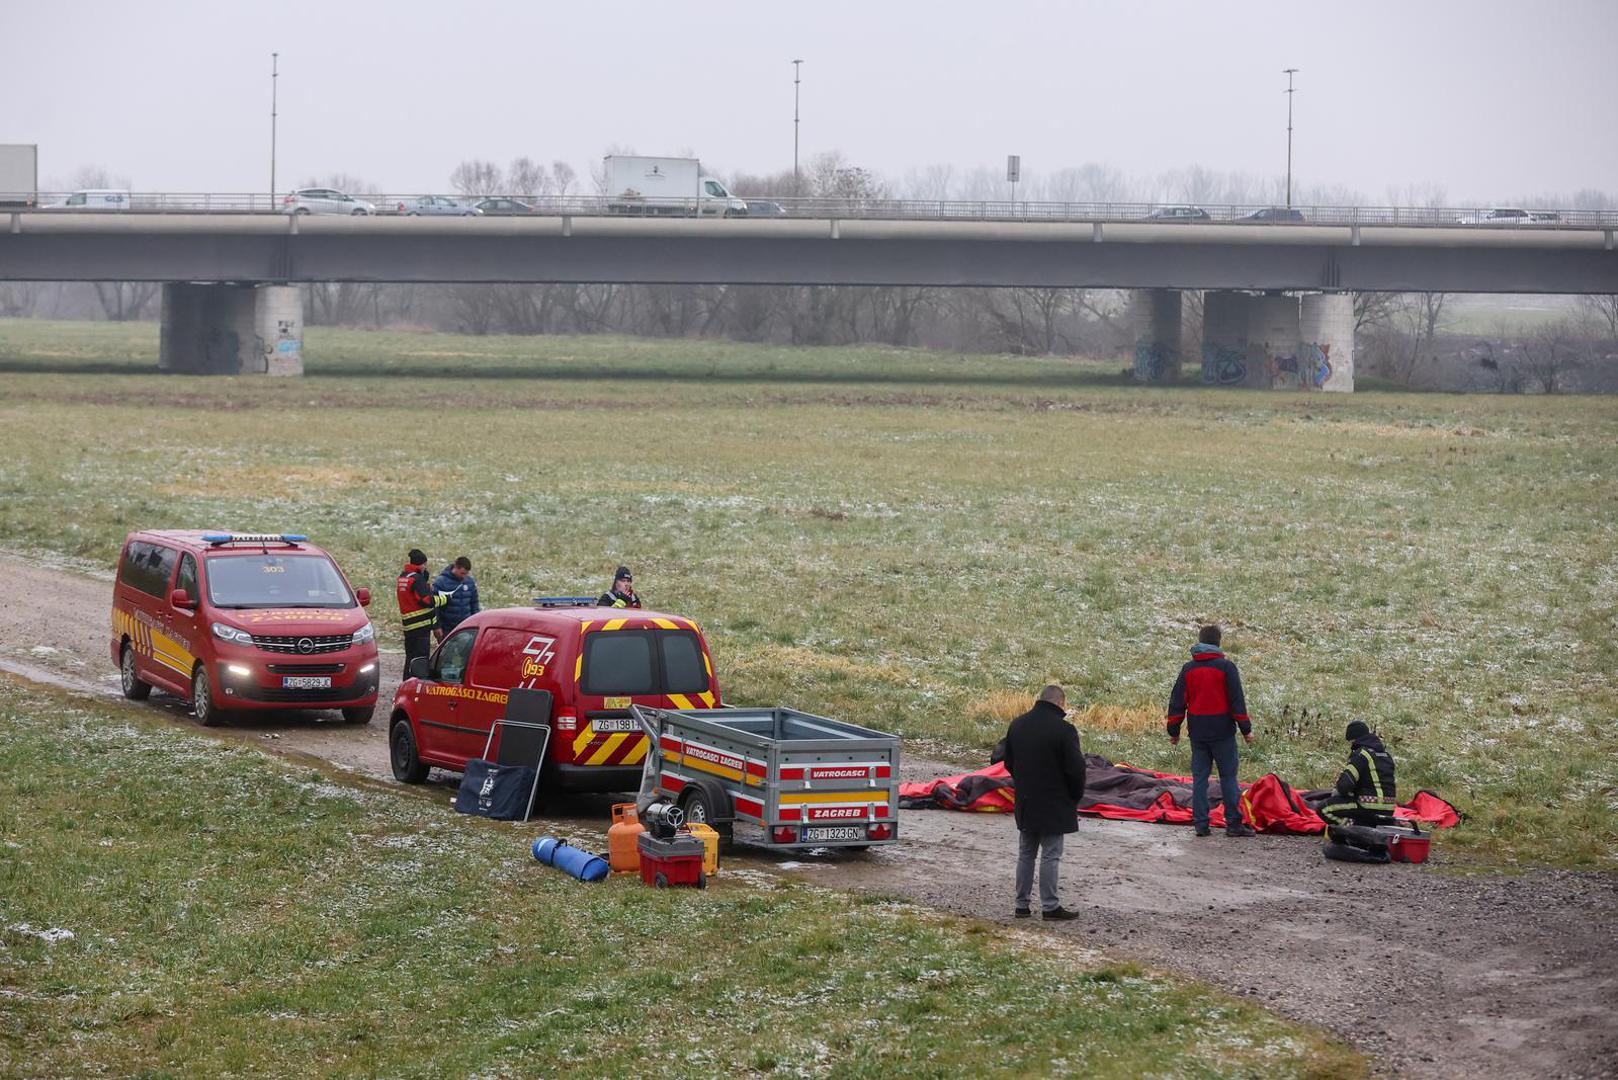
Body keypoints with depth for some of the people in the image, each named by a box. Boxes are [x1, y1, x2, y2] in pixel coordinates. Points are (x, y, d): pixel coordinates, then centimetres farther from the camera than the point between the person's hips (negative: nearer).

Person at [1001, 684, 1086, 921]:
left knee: (1025, 854, 14)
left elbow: (1009, 763, 15)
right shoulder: (1063, 729, -16)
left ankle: (1022, 904, 15)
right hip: (1054, 804, -6)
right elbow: (1076, 769, -15)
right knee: (1051, 855, -1)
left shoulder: (1017, 725, 6)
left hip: (1024, 802, 6)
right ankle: (1050, 905, -2)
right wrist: (1075, 797, 1)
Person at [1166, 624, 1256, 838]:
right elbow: (1237, 700, -7)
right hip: (1222, 732, -3)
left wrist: (1174, 730, 15)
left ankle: (1200, 823, 4)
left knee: (1199, 777, 7)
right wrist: (1245, 729, -2)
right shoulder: (1226, 667, -6)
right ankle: (1234, 822, -1)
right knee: (1228, 776, 1)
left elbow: (1177, 702, 8)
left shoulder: (1188, 669, 6)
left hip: (1197, 732, 3)